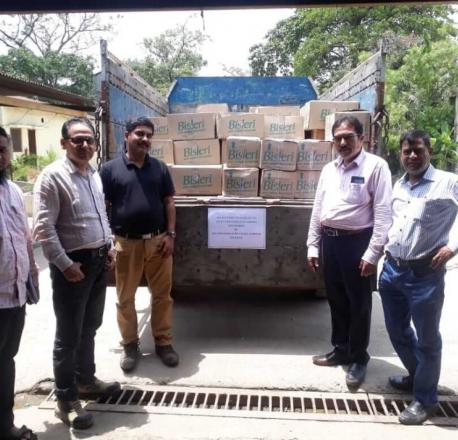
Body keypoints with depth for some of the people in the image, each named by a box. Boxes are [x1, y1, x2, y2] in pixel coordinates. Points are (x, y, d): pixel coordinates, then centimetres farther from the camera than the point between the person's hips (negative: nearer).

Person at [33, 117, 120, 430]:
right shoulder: (52, 176, -15)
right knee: (69, 335, 4)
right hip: (73, 264, -7)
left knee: (90, 327, 20)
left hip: (99, 260, 8)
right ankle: (67, 400, 18)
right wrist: (65, 264, -19)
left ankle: (85, 380, 39)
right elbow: (44, 228, -18)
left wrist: (109, 247, 11)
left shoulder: (95, 174, 9)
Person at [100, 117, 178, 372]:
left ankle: (164, 342, 25)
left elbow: (169, 202, 6)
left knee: (162, 295, 10)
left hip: (158, 241, 2)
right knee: (126, 297, 10)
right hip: (125, 243, -2)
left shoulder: (160, 168, 5)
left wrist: (170, 234, -2)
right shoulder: (110, 169, -2)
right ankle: (130, 345, 26)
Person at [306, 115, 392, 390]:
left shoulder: (376, 166, -7)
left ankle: (359, 358, 24)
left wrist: (373, 252, -17)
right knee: (336, 300, 17)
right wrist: (313, 245, 11)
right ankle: (341, 350, 35)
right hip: (330, 240, 6)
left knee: (359, 303, 6)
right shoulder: (329, 169, 11)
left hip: (358, 241, -6)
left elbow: (383, 212, -12)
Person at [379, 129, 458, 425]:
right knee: (398, 331, 19)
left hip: (425, 273, -6)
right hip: (392, 270, 7)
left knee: (427, 339, 5)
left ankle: (425, 400, 22)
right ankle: (417, 376, 43)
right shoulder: (398, 186, 14)